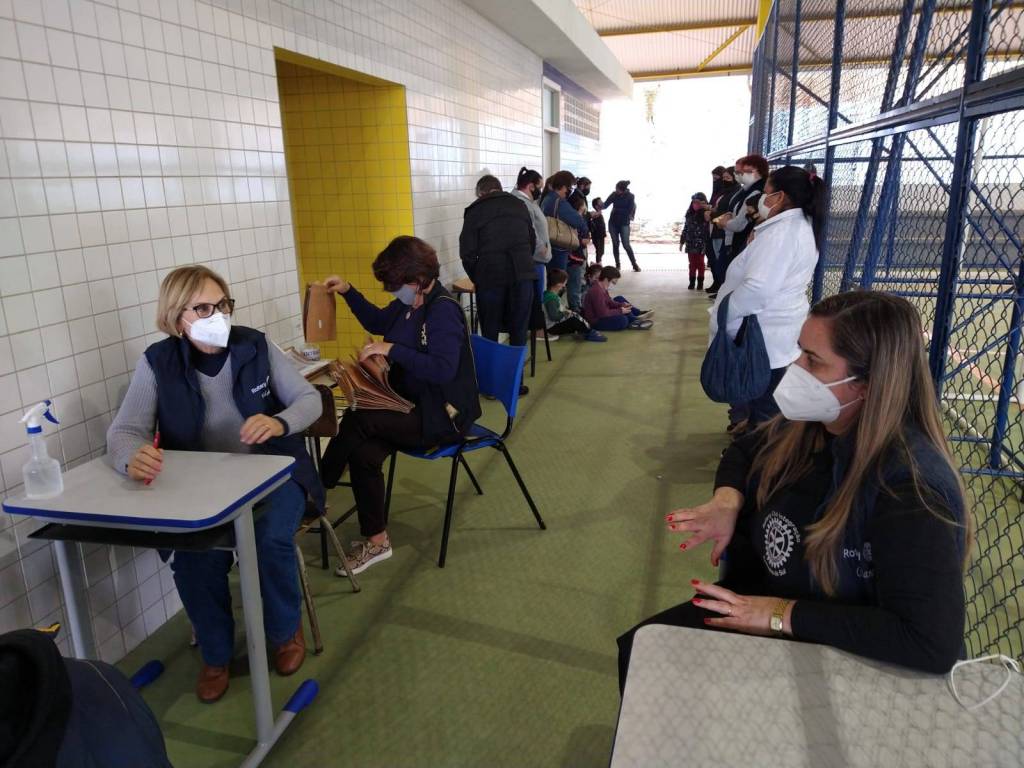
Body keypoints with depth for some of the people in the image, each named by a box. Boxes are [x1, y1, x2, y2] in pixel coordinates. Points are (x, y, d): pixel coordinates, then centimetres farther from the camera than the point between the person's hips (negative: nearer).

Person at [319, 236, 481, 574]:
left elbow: (443, 369, -30)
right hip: (414, 405, 8)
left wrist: (392, 350, -27)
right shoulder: (409, 303, 7)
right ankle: (376, 541, -5)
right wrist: (347, 291, 14)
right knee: (363, 452, -18)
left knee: (357, 420, -24)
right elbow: (377, 322, 27)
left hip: (444, 416, -8)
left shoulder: (443, 310, -19)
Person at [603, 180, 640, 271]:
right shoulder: (614, 194, -3)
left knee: (626, 245, -9)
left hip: (624, 223, -3)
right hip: (613, 223, 3)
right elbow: (605, 205, -4)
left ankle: (635, 264, 0)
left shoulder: (630, 196, -11)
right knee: (615, 244, 5)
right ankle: (617, 265, 14)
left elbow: (629, 211, -14)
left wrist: (616, 209, -13)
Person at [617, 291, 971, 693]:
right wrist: (727, 500, -11)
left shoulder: (911, 488, -30)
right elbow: (742, 452, 12)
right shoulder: (808, 425, -8)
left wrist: (783, 615, -30)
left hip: (842, 659, -6)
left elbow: (933, 642, -36)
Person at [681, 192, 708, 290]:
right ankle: (692, 282, 16)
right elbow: (685, 229, 12)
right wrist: (682, 242, 12)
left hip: (700, 244, -4)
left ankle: (700, 282, 13)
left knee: (700, 263, 4)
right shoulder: (689, 215, 8)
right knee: (692, 263, 10)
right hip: (690, 244, 4)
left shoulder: (705, 215, -9)